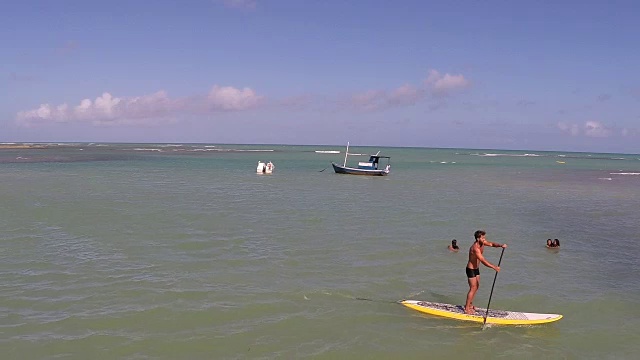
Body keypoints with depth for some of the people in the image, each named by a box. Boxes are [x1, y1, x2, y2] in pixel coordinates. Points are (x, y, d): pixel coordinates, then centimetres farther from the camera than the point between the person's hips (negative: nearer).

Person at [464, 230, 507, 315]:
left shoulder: (482, 243, -4)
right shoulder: (475, 248, -31)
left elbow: (492, 244, 0)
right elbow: (484, 261, -35)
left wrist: (501, 245, -21)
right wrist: (495, 267, -36)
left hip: (476, 269, 10)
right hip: (471, 270, -10)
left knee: (477, 286, 18)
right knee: (473, 288, -6)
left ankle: (469, 304, 31)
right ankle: (467, 309, 1)